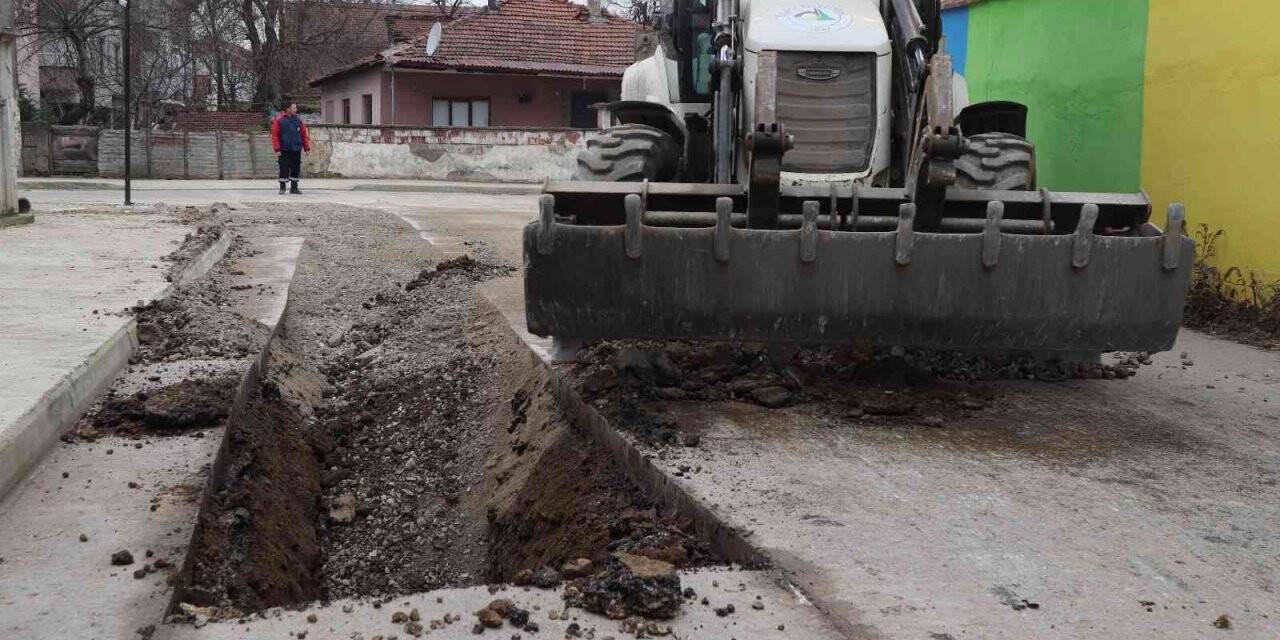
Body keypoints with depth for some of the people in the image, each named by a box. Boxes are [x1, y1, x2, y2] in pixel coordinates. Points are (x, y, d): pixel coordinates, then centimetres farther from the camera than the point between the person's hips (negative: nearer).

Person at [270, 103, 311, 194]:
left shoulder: (298, 120, 9)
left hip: (296, 150, 4)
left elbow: (304, 134, 11)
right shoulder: (279, 120, -4)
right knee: (284, 169, -2)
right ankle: (282, 188, 10)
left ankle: (294, 188, 17)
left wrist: (307, 147, 7)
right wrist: (277, 149, -10)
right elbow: (275, 135, -5)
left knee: (296, 169, 7)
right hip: (284, 150, -4)